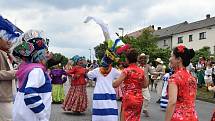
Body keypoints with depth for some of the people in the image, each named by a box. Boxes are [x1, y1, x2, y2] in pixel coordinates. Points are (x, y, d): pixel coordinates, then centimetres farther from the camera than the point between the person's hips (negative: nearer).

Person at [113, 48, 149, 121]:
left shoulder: (127, 71, -12)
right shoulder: (141, 71, 4)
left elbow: (115, 85, -16)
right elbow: (145, 85, 16)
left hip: (128, 98, -5)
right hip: (139, 99, 5)